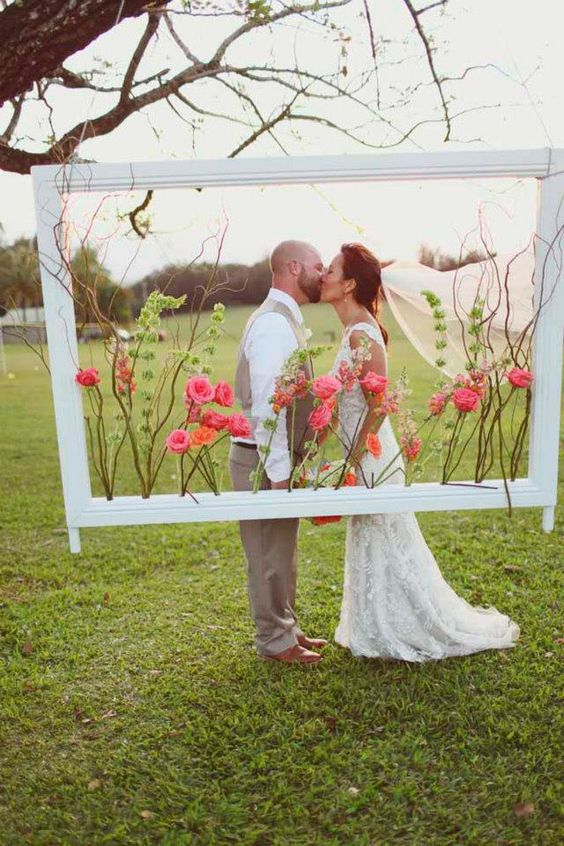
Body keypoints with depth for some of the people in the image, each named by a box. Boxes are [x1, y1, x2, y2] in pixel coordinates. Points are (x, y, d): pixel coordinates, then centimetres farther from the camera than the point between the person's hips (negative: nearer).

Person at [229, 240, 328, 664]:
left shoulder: (285, 321, 14)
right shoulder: (275, 323, -19)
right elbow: (266, 405, -25)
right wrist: (279, 472, -23)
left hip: (282, 457, 10)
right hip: (265, 460, -10)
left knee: (282, 552, 21)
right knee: (271, 555, 6)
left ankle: (287, 628, 37)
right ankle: (276, 641, 23)